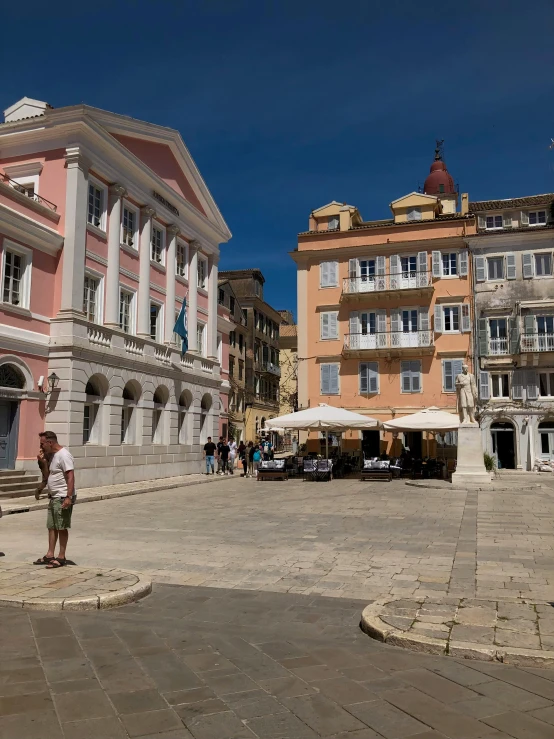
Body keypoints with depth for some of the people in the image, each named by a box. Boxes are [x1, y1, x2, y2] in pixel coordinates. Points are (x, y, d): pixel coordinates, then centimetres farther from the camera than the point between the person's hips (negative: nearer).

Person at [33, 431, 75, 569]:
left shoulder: (63, 455, -17)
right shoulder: (52, 455, 14)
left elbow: (71, 477, -24)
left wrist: (68, 497, -28)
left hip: (63, 498, -10)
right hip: (53, 497, 10)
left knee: (62, 528, -1)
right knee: (52, 527, 13)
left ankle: (61, 557, 7)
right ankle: (50, 555, 22)